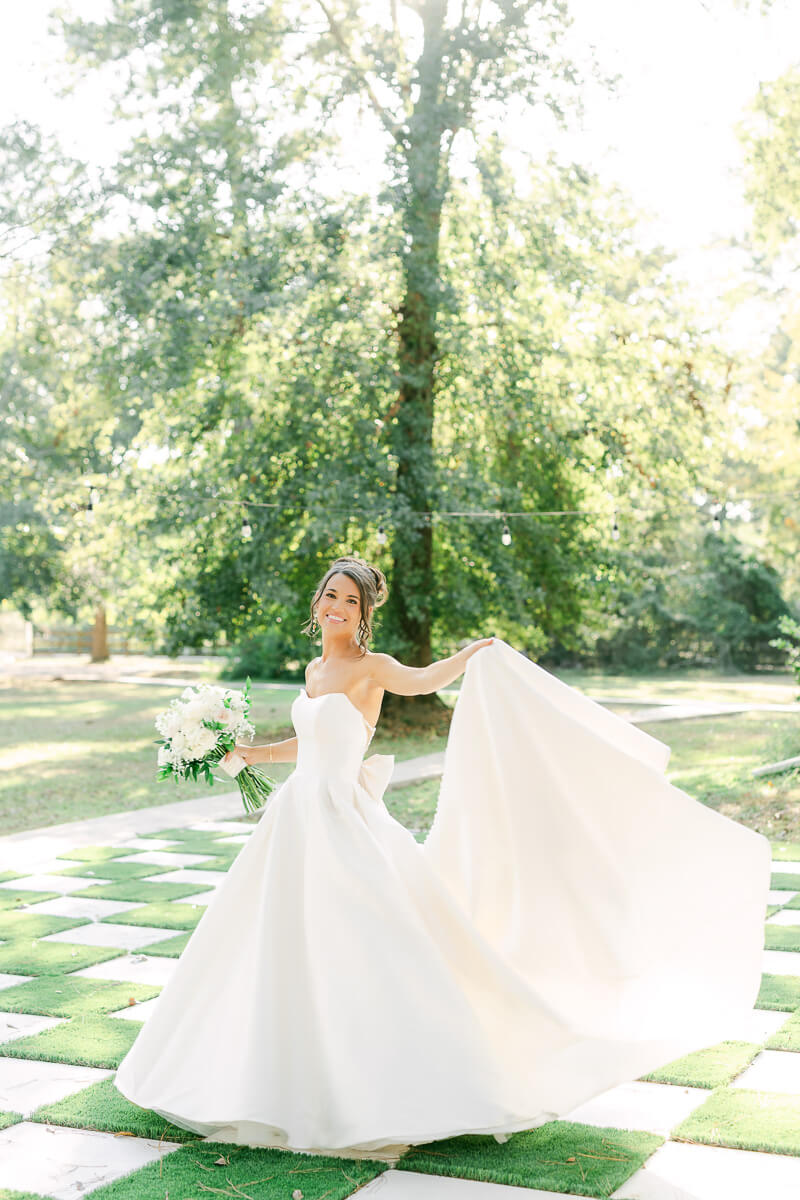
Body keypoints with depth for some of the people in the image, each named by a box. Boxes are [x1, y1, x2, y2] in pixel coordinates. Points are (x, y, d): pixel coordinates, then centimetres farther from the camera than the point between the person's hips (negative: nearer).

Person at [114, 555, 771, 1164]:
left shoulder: (370, 666, -9)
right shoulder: (315, 670, 12)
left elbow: (425, 679, -29)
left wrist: (476, 655, -44)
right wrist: (241, 752, 22)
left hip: (347, 827, -8)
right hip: (298, 823, 8)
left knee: (363, 953, -9)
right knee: (286, 954, 16)